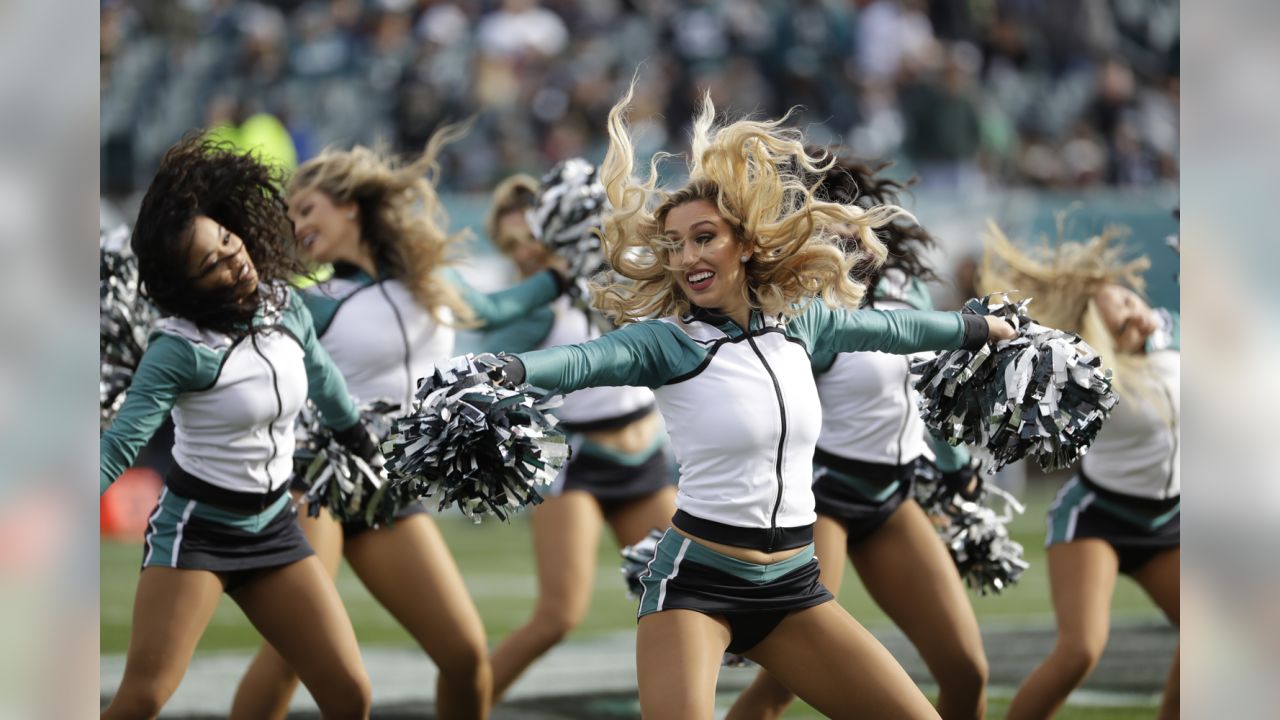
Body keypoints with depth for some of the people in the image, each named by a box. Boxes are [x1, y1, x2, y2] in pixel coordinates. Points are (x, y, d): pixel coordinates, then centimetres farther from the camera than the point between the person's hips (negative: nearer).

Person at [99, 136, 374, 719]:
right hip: (194, 528, -6)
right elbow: (121, 442, -25)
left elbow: (327, 389, 17)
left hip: (274, 528, 6)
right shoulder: (181, 348, -19)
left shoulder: (286, 309, -2)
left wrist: (367, 448, 30)